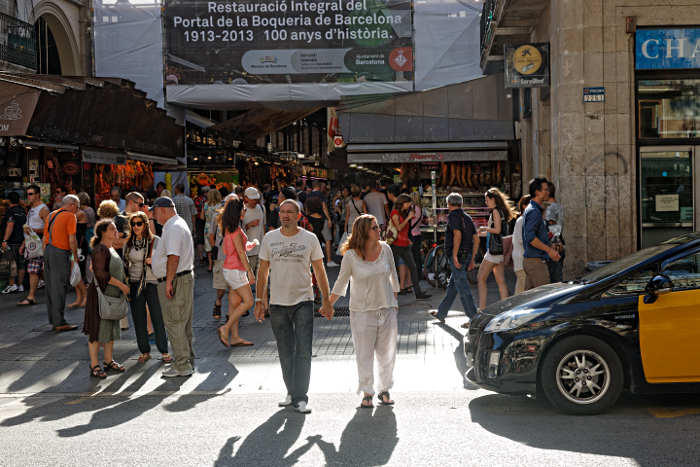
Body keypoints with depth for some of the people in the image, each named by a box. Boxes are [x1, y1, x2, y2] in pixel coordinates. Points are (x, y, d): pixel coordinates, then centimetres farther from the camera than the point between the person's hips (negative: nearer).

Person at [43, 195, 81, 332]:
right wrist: (76, 257, -2)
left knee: (50, 287, 11)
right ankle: (59, 323, -6)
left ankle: (53, 320, 16)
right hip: (60, 253, -8)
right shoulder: (69, 216, -5)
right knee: (59, 288, -7)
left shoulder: (51, 215, 18)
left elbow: (45, 238, 19)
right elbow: (72, 240, -11)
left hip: (48, 250, 8)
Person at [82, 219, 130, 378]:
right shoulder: (100, 250, -16)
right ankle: (94, 366, 1)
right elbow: (101, 273, -24)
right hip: (100, 294, -10)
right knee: (98, 329, -5)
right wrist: (121, 284, -20)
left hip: (112, 294, 10)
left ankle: (109, 361, 24)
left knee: (111, 327, 14)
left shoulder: (111, 249, 14)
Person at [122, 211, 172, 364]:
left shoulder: (155, 241, -2)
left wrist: (153, 261, -17)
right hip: (134, 284, 3)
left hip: (152, 283, -3)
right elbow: (125, 264, 17)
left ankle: (164, 351, 10)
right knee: (139, 319, 6)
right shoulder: (128, 243, 8)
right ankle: (144, 351, 17)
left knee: (158, 317, -2)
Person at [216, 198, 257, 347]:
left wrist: (249, 244, 27)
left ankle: (235, 337, 9)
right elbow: (240, 252, -19)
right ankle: (225, 329, -8)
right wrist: (250, 271, -18)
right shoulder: (236, 230, -16)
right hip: (235, 270, -10)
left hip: (230, 269, 10)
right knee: (248, 301, -8)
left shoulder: (229, 229, 12)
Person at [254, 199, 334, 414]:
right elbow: (263, 272, 10)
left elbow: (319, 271, 4)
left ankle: (300, 397, -4)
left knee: (303, 351, -8)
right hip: (277, 303, 2)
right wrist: (259, 301, 6)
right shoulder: (269, 238, 4)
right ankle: (291, 392, 22)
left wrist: (327, 301, 2)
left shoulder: (309, 239, -1)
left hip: (303, 302, -2)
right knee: (285, 353, 10)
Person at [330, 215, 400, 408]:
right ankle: (367, 393, 15)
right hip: (362, 311, -3)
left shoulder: (385, 249, -1)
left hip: (387, 309, 3)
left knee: (387, 352, 9)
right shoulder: (351, 256, -9)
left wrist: (394, 301, 16)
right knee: (364, 354, 2)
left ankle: (384, 390, 24)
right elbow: (341, 283, 2)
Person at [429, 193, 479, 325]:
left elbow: (457, 234, -23)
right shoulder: (467, 217, 16)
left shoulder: (453, 215, -8)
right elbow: (476, 239, 12)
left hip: (457, 257, -9)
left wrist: (454, 256, -22)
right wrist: (472, 259, 14)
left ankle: (474, 318, -8)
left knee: (463, 288, -7)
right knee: (451, 287, 18)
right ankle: (441, 314, 29)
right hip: (467, 255, 9)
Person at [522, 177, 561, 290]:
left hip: (529, 259, 10)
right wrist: (549, 250, -19)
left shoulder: (530, 209, 18)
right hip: (536, 261, -10)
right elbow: (530, 237, -24)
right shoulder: (534, 211, -15)